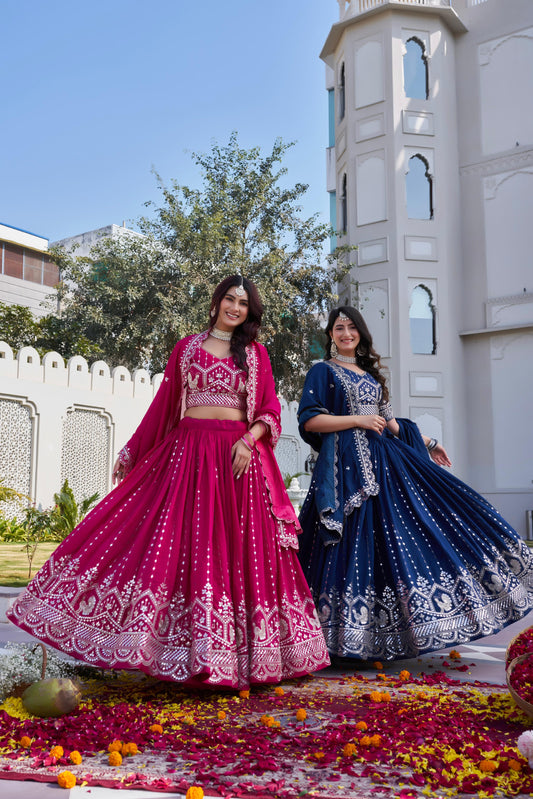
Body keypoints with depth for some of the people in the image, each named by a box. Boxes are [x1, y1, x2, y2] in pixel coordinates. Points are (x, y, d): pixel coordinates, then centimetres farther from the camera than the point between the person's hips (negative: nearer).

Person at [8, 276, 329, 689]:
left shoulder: (256, 353, 12)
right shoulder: (187, 348, 13)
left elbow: (270, 411, 5)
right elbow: (163, 405, 15)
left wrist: (249, 440, -13)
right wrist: (131, 453, 15)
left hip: (237, 457, 0)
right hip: (187, 452, 1)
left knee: (235, 549, -1)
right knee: (178, 541, -5)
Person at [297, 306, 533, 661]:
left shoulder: (371, 374, 21)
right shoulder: (323, 371, 2)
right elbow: (309, 420, -9)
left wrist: (428, 444, 22)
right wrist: (358, 420, -13)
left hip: (383, 460, 7)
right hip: (348, 464, -7)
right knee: (360, 544, -10)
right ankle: (350, 638, 0)